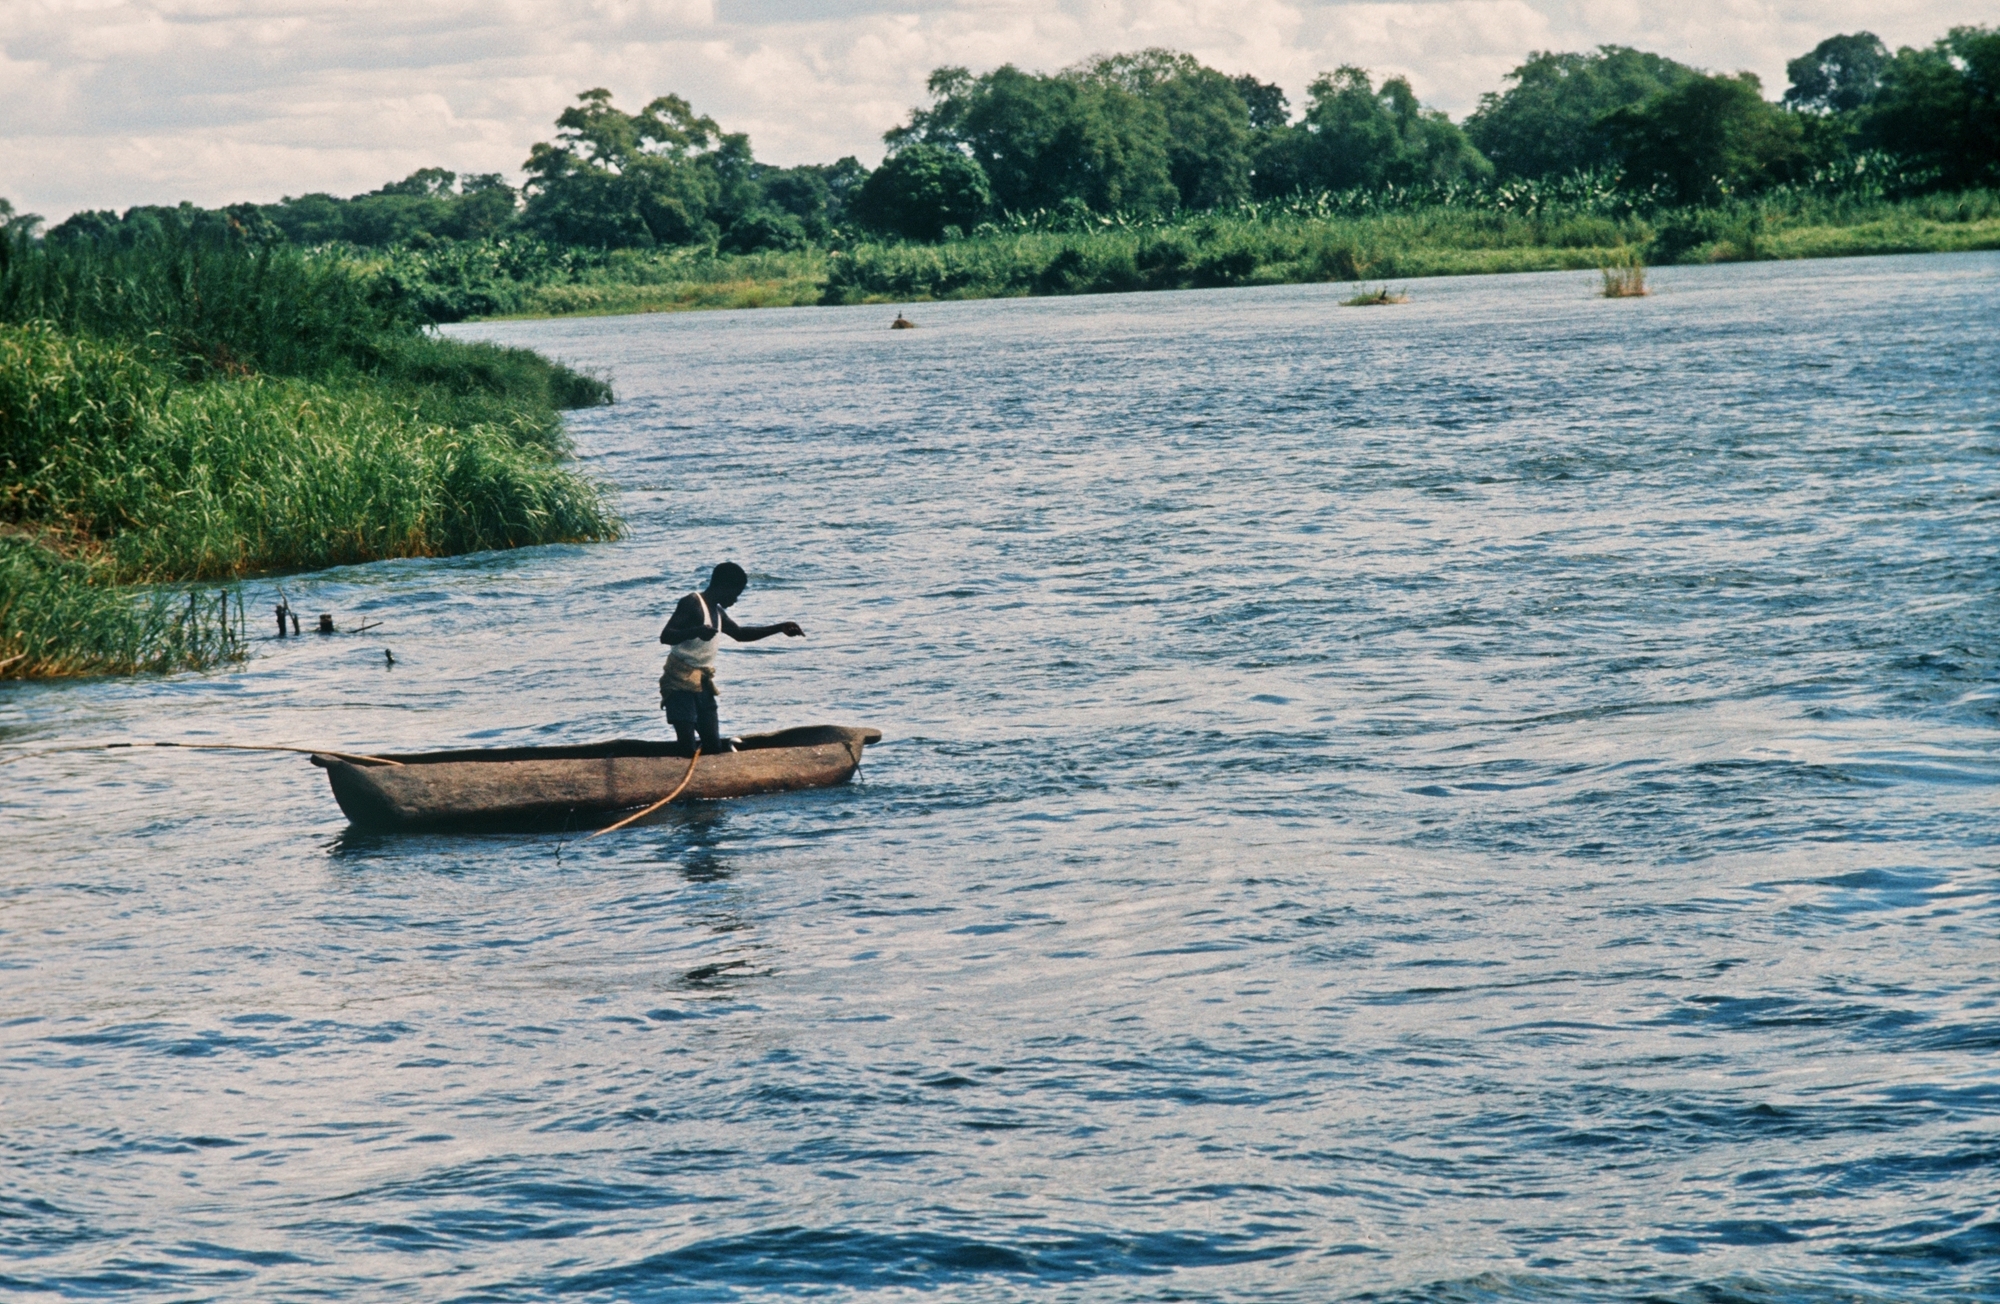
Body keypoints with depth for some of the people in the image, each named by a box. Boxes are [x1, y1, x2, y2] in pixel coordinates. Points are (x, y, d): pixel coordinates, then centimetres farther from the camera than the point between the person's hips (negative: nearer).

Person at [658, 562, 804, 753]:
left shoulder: (717, 612, 19)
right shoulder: (692, 604, -9)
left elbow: (740, 633, 36)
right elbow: (665, 636, -19)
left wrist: (779, 628, 33)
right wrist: (696, 631, -36)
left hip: (703, 685, 9)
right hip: (680, 682, -9)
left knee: (713, 745, 3)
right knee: (688, 745, -19)